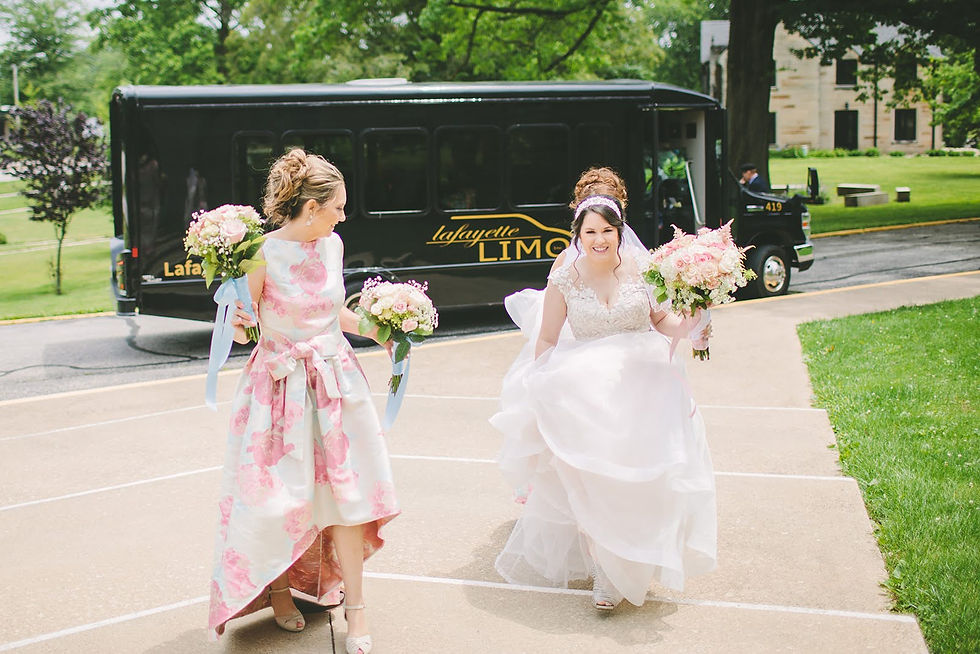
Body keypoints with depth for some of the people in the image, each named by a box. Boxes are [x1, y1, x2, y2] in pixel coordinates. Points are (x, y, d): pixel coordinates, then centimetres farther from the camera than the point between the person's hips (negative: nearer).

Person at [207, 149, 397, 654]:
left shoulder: (331, 245, 5)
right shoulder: (263, 253, -14)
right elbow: (242, 329, -10)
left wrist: (374, 330, 11)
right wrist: (239, 323, -30)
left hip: (336, 381, 5)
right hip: (282, 384, -5)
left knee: (346, 490, 5)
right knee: (280, 497, 4)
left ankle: (355, 606, 15)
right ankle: (277, 589, 30)